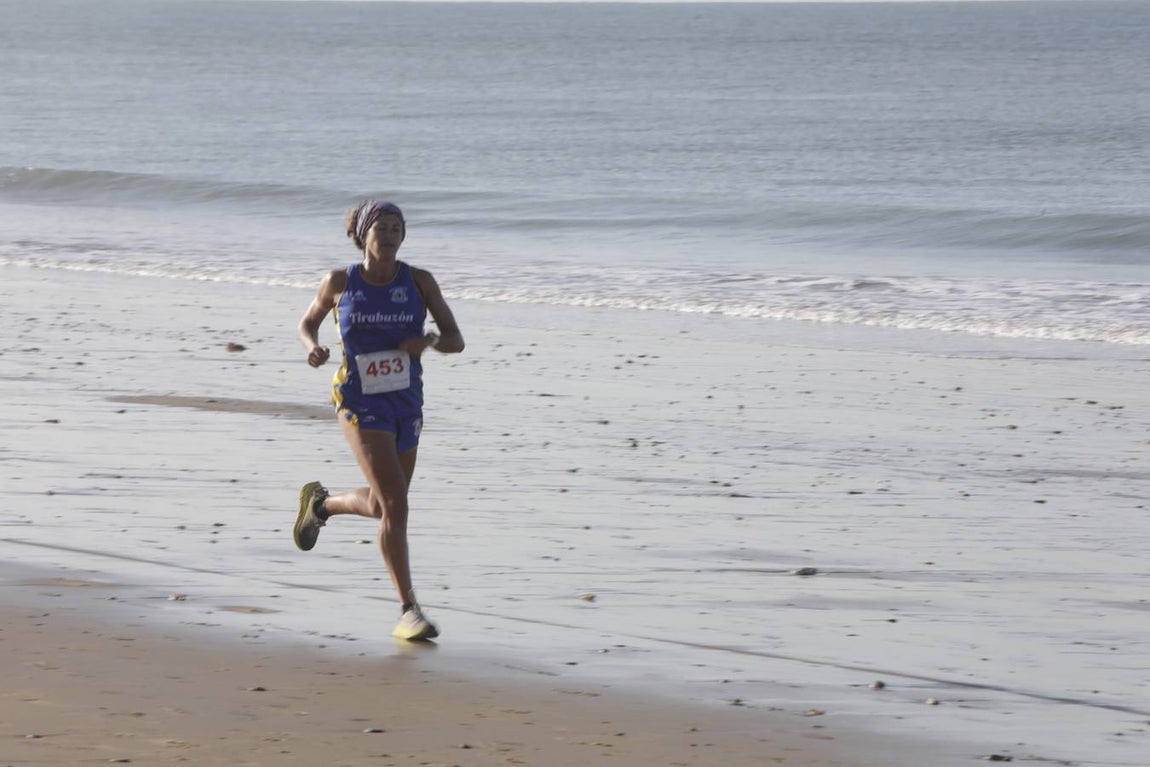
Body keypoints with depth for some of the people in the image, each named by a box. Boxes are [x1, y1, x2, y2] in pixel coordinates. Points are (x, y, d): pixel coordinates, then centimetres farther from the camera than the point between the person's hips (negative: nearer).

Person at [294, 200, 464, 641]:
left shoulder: (419, 282, -2)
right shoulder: (340, 283, -4)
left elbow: (456, 341, -1)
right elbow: (308, 324, 12)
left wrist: (429, 340, -24)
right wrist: (313, 349, -10)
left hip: (407, 404, 4)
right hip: (361, 405, -4)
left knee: (380, 507, 18)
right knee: (395, 505, -18)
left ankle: (320, 504, 50)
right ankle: (409, 611, -14)